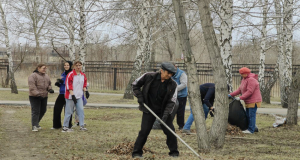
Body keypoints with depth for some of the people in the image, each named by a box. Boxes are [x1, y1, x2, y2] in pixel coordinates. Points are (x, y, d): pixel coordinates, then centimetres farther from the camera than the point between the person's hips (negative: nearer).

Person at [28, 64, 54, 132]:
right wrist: (37, 94, -25)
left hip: (44, 97, 7)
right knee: (35, 111, -10)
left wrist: (50, 89, 0)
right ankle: (34, 126, -9)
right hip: (35, 97, -7)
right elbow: (32, 87, -16)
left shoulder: (46, 76, 16)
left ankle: (36, 123, 29)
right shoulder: (33, 76, -8)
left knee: (43, 111, 11)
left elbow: (49, 84, 23)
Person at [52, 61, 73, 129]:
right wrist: (58, 83, 1)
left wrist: (63, 82, -21)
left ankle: (68, 125, 12)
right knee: (57, 108, 3)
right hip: (62, 94, 7)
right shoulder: (63, 74, 15)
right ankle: (56, 125, 14)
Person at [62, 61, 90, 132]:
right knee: (69, 111, -1)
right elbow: (68, 85, -13)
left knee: (81, 110, 1)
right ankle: (65, 127, 6)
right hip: (70, 96, -6)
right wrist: (72, 95, -18)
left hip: (79, 96, 6)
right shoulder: (70, 75, -10)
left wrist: (86, 91, 2)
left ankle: (82, 126, 6)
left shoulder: (83, 75, 10)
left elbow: (84, 84, 21)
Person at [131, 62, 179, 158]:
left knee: (170, 131, -3)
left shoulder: (173, 85, -9)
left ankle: (174, 152, 14)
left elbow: (172, 101, -10)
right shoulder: (149, 77, -11)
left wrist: (166, 114, -21)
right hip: (149, 109, -1)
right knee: (144, 131, -7)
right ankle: (137, 152, 6)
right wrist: (139, 96, -10)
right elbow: (135, 84, 3)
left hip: (164, 110, 2)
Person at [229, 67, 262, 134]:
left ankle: (251, 130, -6)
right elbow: (240, 90, 13)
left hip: (253, 101, -10)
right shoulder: (244, 79, 12)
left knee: (251, 115, -8)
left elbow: (249, 92, -25)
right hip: (249, 101, 10)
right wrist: (231, 94, 4)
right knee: (248, 115, 11)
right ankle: (254, 128, 18)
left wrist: (240, 98, -24)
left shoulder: (251, 80, -19)